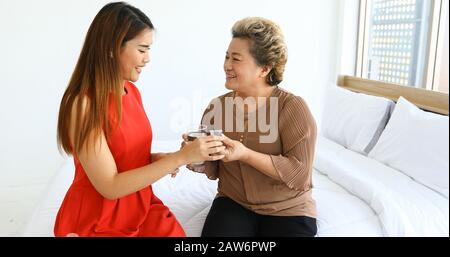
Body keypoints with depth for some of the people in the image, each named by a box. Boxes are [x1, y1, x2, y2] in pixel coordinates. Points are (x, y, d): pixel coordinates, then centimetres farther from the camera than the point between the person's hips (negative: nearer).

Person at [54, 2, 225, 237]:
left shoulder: (132, 91, 2)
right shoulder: (83, 103, -20)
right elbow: (110, 187, -21)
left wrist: (157, 158, -7)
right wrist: (180, 157, -24)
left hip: (140, 206, 6)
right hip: (97, 221, -6)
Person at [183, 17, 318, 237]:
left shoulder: (293, 107, -15)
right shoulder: (217, 107, -3)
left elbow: (300, 173, -20)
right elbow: (213, 171, 4)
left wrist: (246, 154, -28)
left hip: (288, 210, -2)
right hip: (234, 202, 3)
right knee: (215, 231, -22)